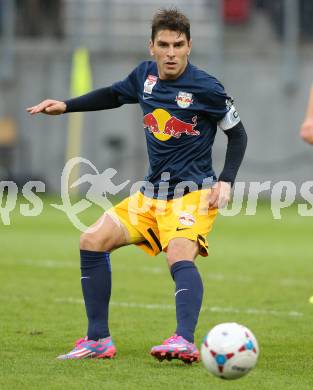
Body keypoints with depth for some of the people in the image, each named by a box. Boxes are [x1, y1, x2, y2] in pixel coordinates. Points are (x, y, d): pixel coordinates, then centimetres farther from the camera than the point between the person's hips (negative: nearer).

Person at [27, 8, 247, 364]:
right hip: (152, 193, 8)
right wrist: (66, 106, 21)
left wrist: (226, 182, -13)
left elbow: (237, 133, -2)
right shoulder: (146, 75, 5)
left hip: (193, 193, -7)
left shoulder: (205, 89, -13)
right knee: (92, 240, 0)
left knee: (179, 257, -32)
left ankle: (185, 341, -49)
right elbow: (114, 95, 27)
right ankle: (98, 341, 6)